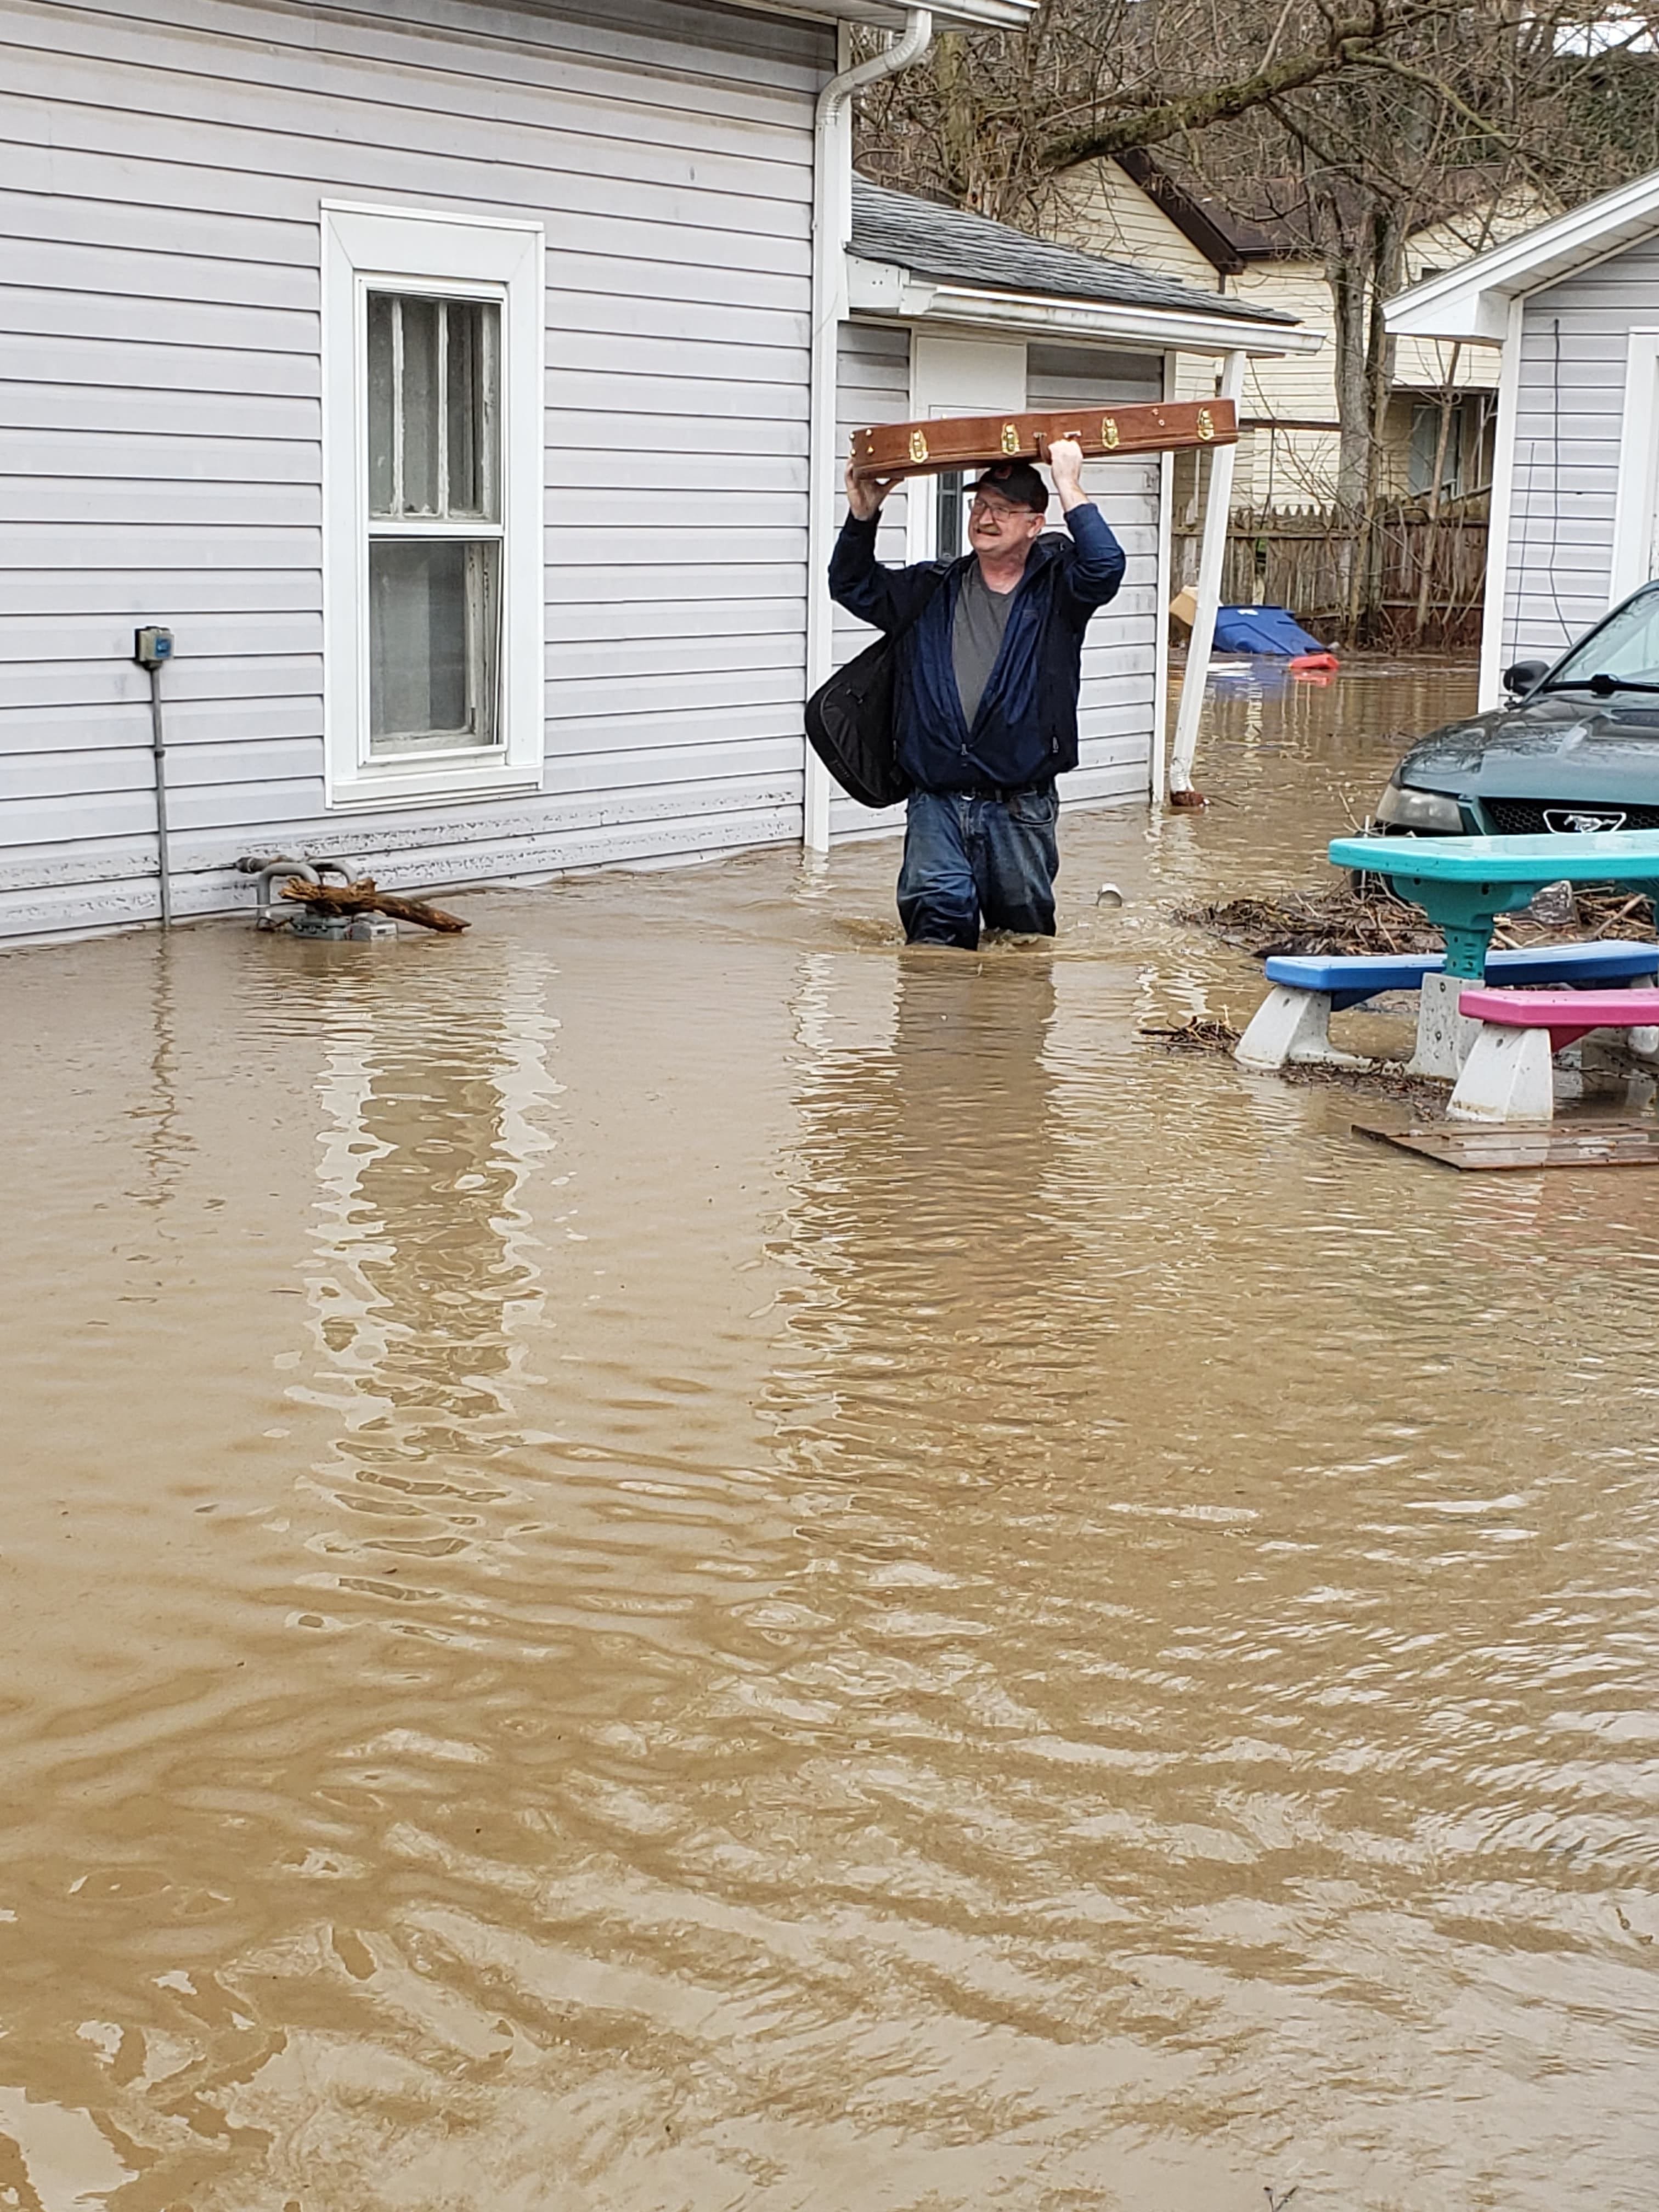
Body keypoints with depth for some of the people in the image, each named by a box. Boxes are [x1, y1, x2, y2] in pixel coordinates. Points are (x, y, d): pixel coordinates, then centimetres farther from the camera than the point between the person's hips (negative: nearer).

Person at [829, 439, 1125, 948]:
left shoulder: (1056, 588, 3)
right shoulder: (932, 589, 13)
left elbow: (1105, 568, -18)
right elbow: (854, 587, 20)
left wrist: (1068, 488, -17)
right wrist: (862, 518, 5)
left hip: (1021, 809, -1)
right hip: (936, 804, 1)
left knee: (1024, 936, 9)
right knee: (938, 914, -15)